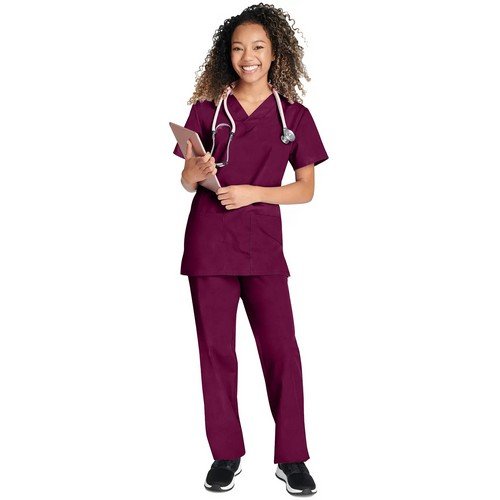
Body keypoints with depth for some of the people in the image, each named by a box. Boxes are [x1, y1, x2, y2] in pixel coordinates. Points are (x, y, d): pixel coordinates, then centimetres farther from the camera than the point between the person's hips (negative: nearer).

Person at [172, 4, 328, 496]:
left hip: (263, 244, 0)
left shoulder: (294, 115, 6)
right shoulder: (208, 109, 7)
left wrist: (253, 192, -10)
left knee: (281, 349, -4)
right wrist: (195, 172, -14)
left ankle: (291, 459, 11)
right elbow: (186, 182, 9)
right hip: (209, 243, 1)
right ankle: (226, 456, 18)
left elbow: (306, 189, 4)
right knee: (216, 350, 5)